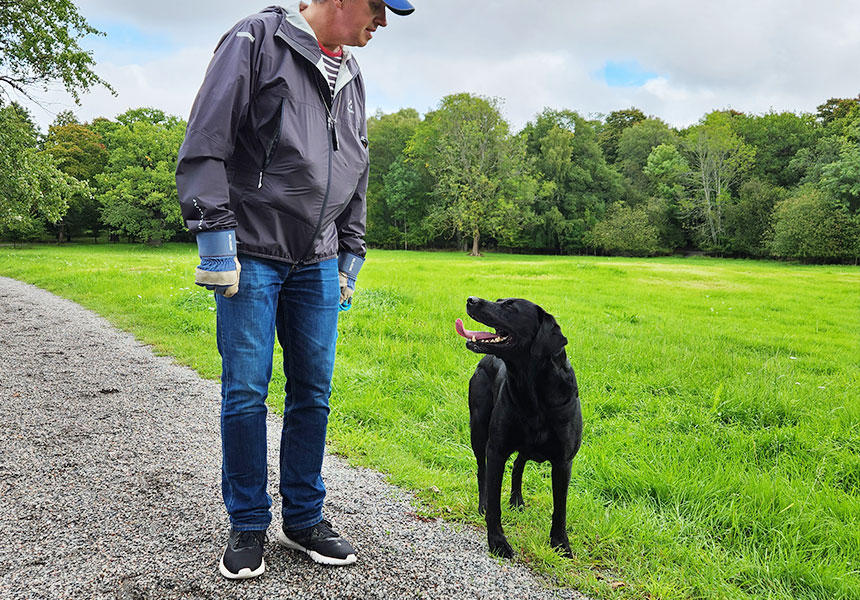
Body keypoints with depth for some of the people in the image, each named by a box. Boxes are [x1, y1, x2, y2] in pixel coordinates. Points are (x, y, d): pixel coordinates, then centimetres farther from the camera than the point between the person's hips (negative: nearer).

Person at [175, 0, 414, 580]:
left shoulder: (352, 77, 17)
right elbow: (206, 140, -9)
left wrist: (351, 251, 18)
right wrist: (214, 228, -15)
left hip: (318, 263, 6)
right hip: (251, 253, -5)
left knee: (313, 392, 6)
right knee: (246, 391, -1)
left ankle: (304, 519, 20)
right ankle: (248, 526, 15)